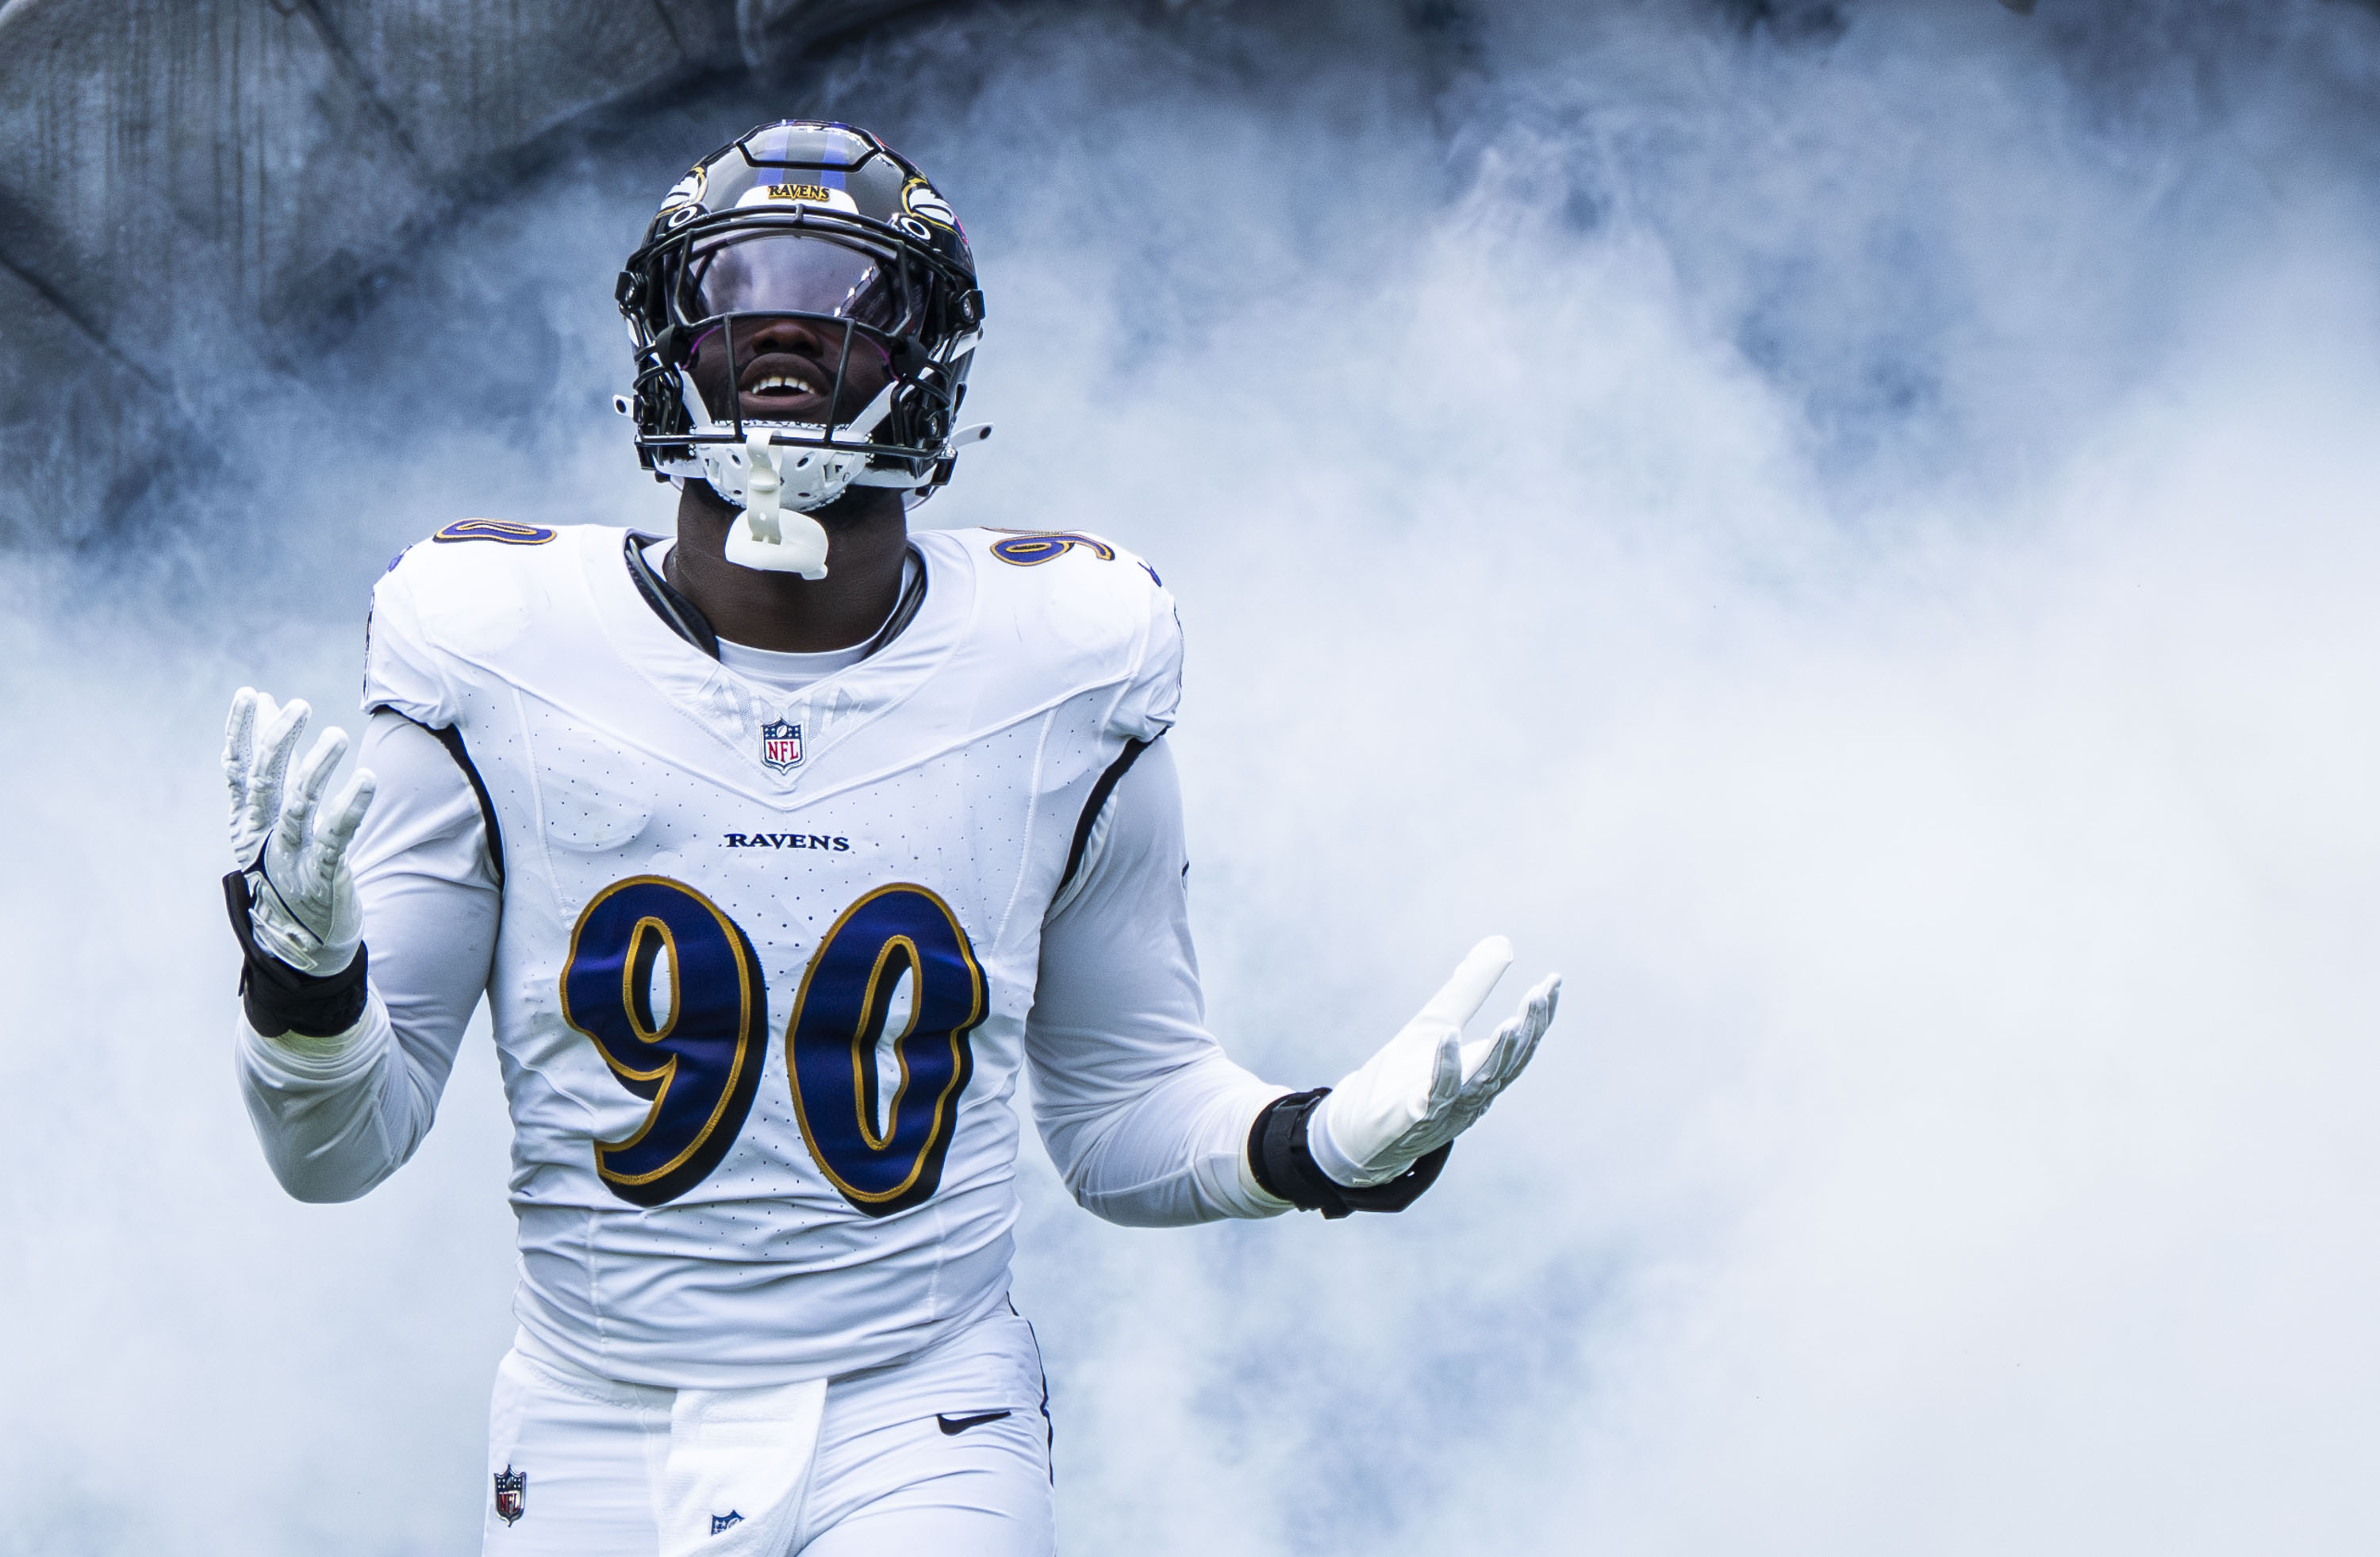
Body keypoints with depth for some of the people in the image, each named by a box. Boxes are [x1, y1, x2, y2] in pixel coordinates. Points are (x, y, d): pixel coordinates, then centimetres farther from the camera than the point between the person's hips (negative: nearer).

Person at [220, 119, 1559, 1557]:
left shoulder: (1058, 679, 1)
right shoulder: (505, 661, -3)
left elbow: (1125, 1110, 11)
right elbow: (344, 1146, 1)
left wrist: (1336, 1144, -8)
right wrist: (305, 979, -20)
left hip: (923, 1438, 0)